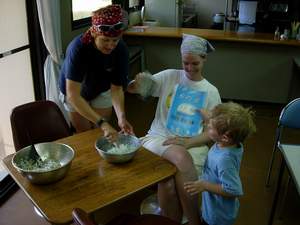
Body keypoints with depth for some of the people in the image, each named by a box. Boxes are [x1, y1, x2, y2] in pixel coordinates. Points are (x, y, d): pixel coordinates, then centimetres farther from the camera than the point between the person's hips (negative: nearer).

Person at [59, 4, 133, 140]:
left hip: (102, 91, 2)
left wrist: (121, 117, -41)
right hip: (75, 92, -2)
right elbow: (73, 95, -43)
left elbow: (116, 88, -24)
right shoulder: (78, 48, -38)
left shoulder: (121, 50, -28)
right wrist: (102, 123, -52)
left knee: (102, 134, 6)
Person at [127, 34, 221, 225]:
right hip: (159, 137, 0)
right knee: (181, 157, -34)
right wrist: (138, 82, -20)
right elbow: (132, 89, 4)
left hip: (192, 143, 0)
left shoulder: (211, 91, 7)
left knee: (168, 185, -30)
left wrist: (189, 142, -14)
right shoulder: (170, 76, 7)